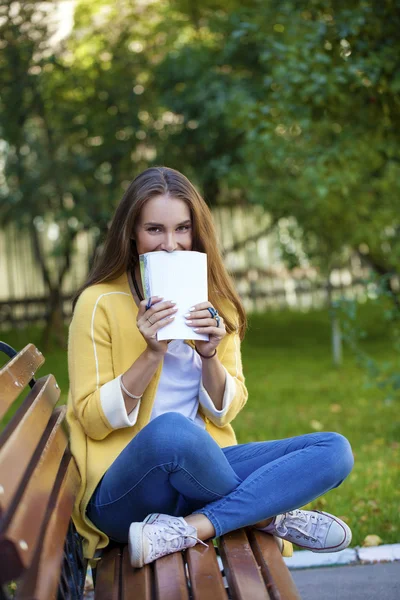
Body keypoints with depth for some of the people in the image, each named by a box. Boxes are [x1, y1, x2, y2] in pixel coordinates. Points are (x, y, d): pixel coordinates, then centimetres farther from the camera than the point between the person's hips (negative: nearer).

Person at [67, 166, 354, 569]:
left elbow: (224, 413, 7)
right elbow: (93, 421, -8)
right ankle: (267, 514, -10)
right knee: (171, 430, -39)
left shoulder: (214, 304, 8)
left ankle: (187, 530, -22)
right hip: (122, 487, -5)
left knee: (335, 450, -11)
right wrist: (152, 354, -20)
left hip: (199, 470, 5)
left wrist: (209, 355, -12)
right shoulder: (99, 303, -6)